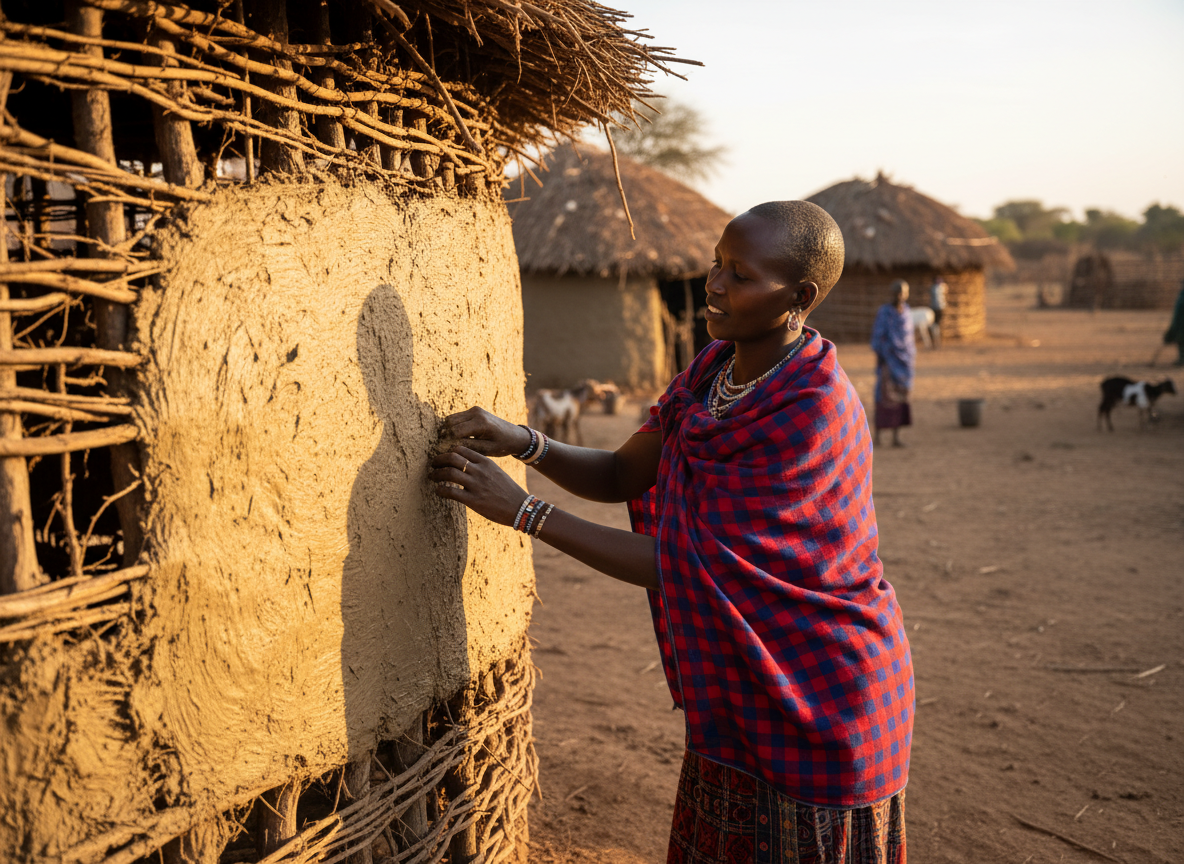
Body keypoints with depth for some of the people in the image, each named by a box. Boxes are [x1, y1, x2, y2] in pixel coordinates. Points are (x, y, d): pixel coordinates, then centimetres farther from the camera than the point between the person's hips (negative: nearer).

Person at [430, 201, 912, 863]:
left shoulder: (813, 415, -27)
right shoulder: (714, 372, 0)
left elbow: (681, 565, -26)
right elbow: (619, 476, 3)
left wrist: (521, 509, -24)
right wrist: (522, 441, -16)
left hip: (820, 712, -7)